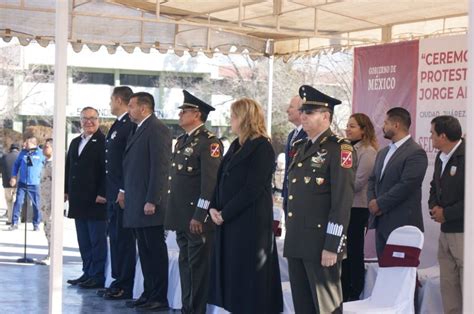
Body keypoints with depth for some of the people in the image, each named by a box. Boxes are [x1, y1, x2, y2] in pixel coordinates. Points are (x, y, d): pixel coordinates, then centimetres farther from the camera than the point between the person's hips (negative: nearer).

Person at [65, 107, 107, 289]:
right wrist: (66, 190, 12)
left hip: (95, 199, -8)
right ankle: (87, 273, 17)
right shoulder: (75, 142, 18)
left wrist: (102, 194, -17)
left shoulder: (103, 142, -8)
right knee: (84, 240, 11)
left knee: (97, 239, -3)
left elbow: (106, 170, -13)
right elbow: (69, 167, 21)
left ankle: (97, 276, 1)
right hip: (78, 200, 8)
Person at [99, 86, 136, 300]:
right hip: (113, 193, 10)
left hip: (123, 193, -10)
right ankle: (118, 282, 20)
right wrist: (107, 192, 17)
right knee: (115, 237, 13)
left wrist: (124, 191, -21)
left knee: (123, 238, -5)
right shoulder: (117, 126, 16)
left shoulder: (130, 126, -14)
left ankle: (125, 287, 0)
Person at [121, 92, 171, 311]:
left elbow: (160, 168, -18)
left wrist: (152, 201, -21)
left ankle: (159, 299, 2)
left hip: (149, 204, -9)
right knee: (145, 252, 13)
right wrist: (125, 191, 14)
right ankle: (148, 294, 20)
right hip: (136, 204, 9)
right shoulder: (137, 130, 17)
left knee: (155, 252, -3)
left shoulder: (157, 130, -13)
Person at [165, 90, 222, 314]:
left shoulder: (209, 142, -12)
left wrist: (199, 217, -20)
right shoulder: (182, 141, 17)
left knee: (198, 266, -2)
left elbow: (210, 182, -18)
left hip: (197, 219, -9)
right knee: (186, 264, 14)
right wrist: (173, 215, 18)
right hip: (181, 217, 9)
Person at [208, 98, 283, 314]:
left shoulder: (262, 147, -12)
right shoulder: (236, 146, 16)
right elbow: (222, 180, 15)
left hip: (251, 222, -9)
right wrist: (214, 207, 0)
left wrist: (225, 213, -16)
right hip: (228, 220, 9)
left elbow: (253, 188, -18)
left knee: (248, 274, -3)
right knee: (230, 272, 10)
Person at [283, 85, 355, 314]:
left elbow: (342, 201, -15)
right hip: (296, 244, 8)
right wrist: (290, 238, 18)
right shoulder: (301, 148, 17)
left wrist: (332, 247, -19)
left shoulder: (339, 149, -9)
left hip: (321, 245, -8)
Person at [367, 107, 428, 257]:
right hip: (381, 222, 8)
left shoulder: (416, 153, -10)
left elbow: (406, 185, -18)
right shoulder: (383, 153, 19)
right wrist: (372, 202, -1)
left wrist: (380, 204, -12)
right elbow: (372, 180, 18)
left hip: (402, 223, -8)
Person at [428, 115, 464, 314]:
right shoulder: (441, 157, 12)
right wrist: (434, 207, 6)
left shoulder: (467, 156, -16)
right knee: (448, 286, 11)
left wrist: (446, 213, -14)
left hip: (464, 233, -8)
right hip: (445, 232, 9)